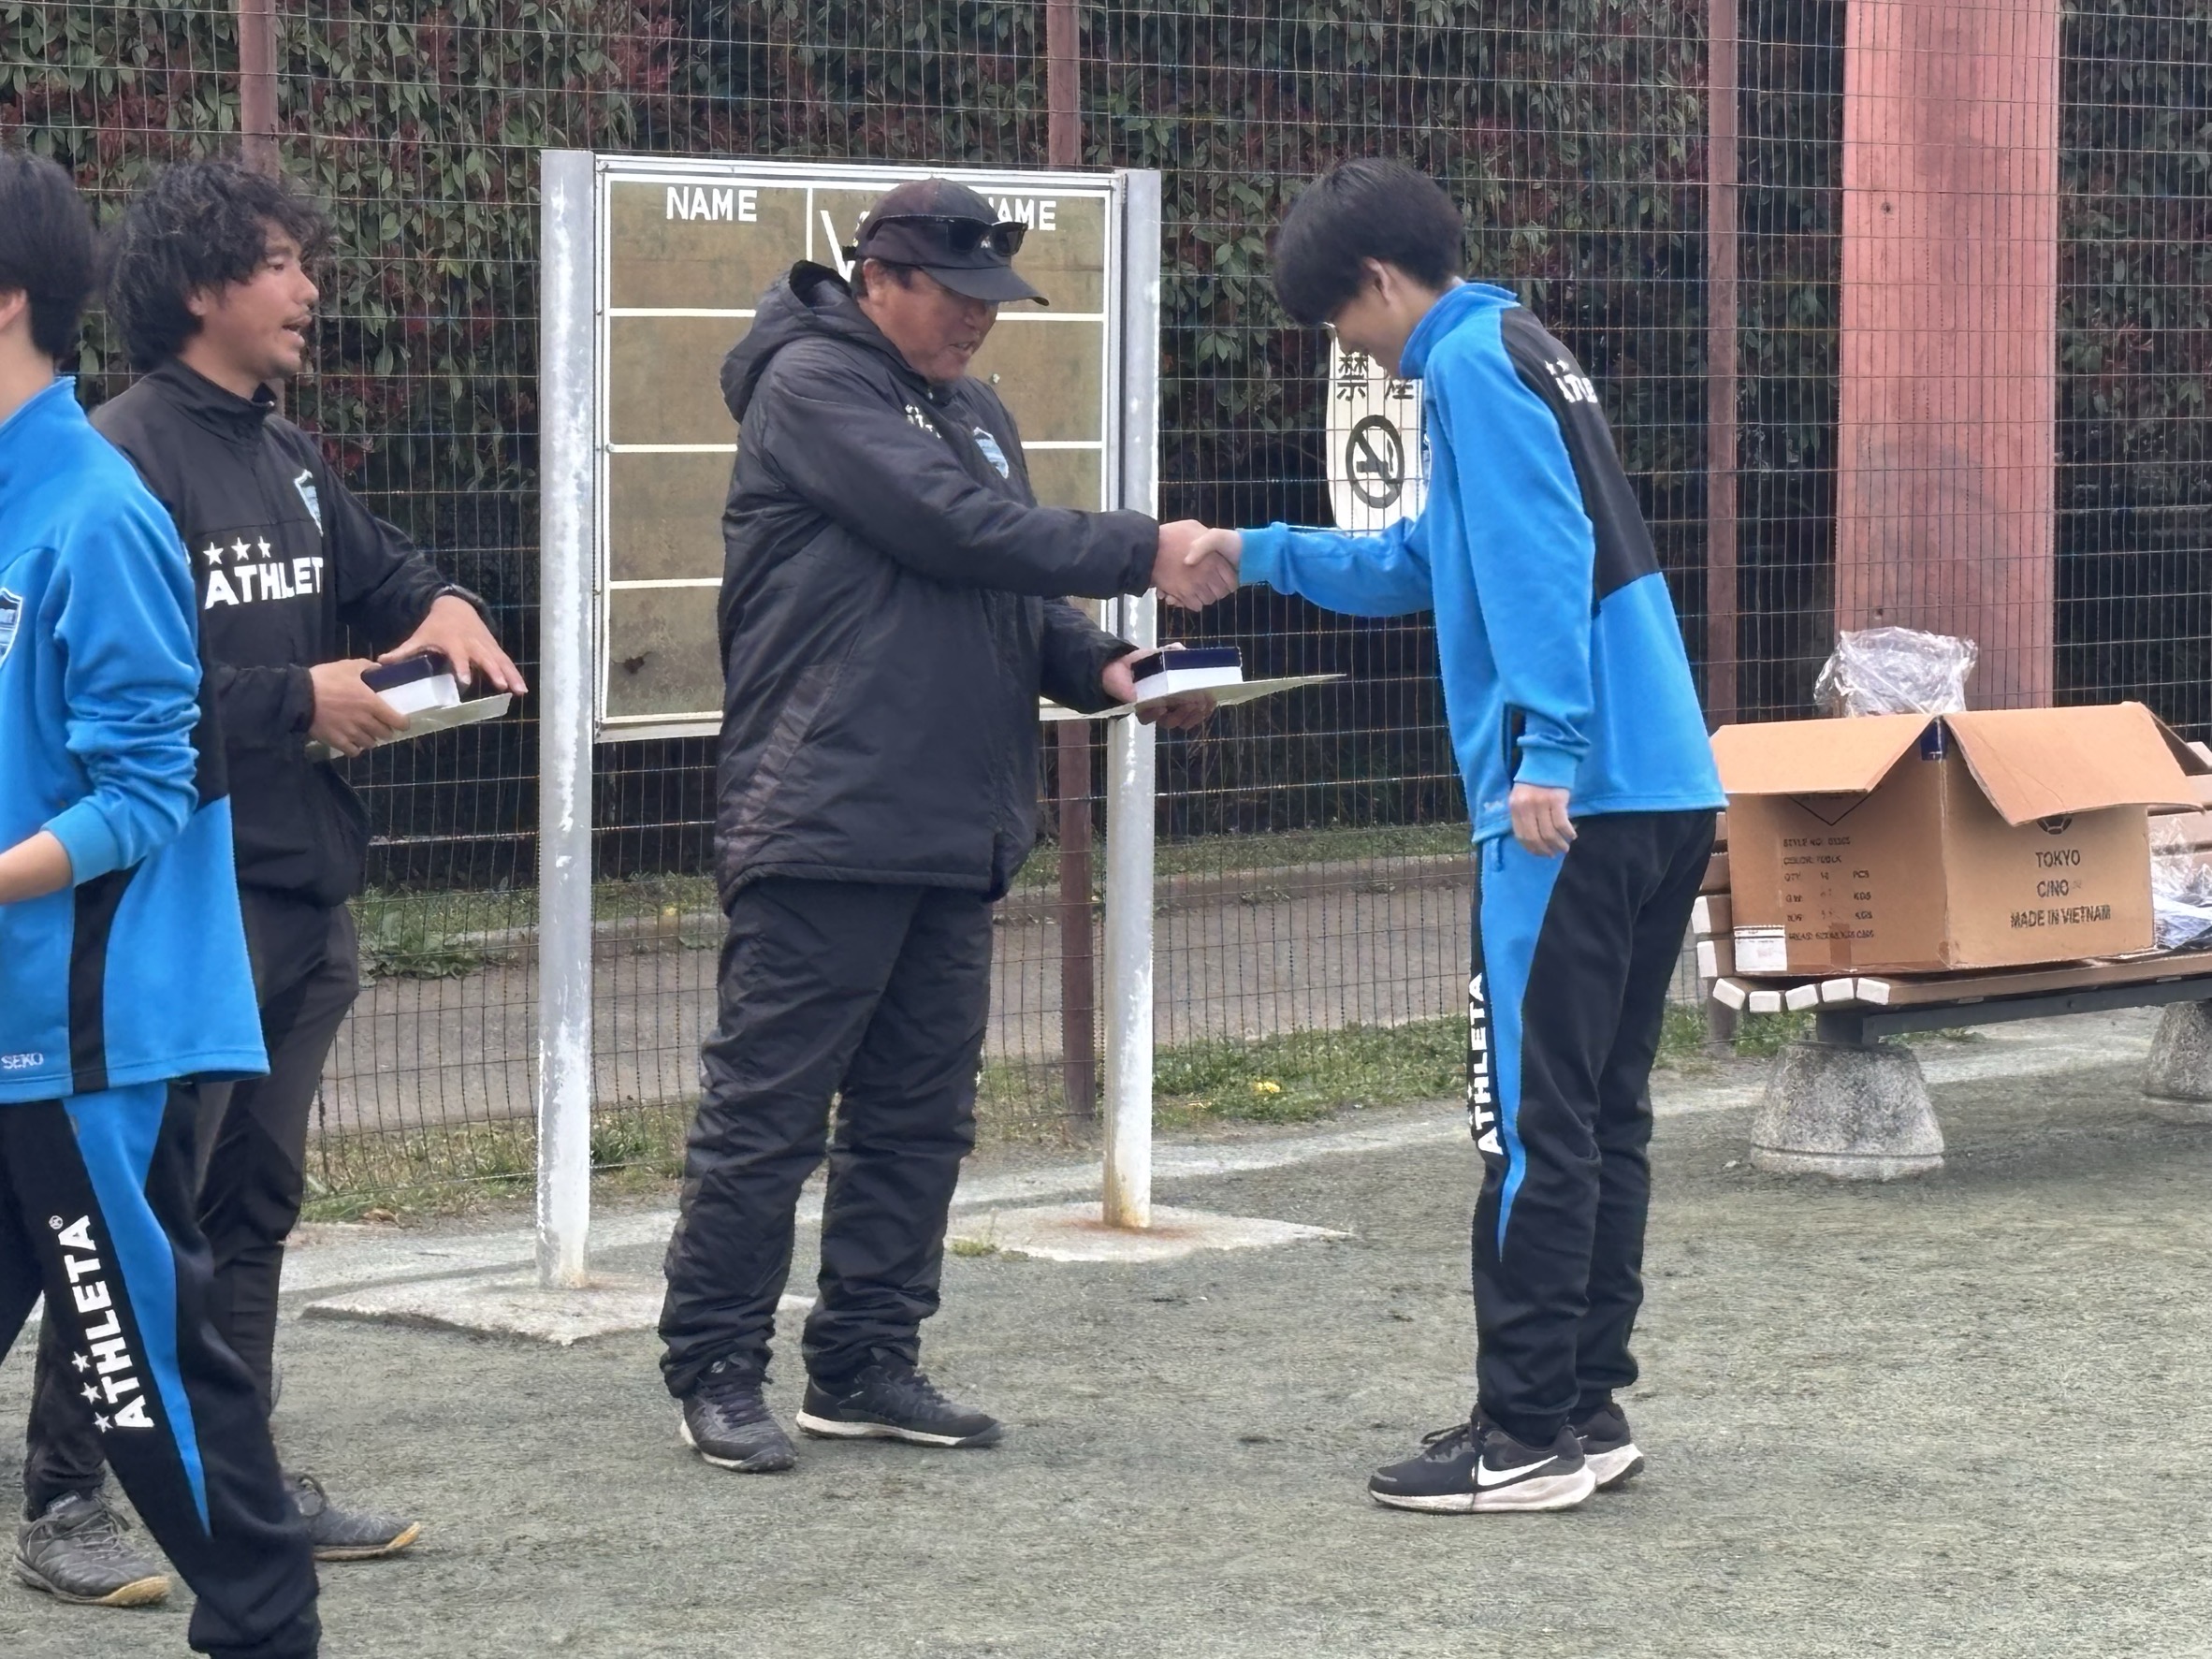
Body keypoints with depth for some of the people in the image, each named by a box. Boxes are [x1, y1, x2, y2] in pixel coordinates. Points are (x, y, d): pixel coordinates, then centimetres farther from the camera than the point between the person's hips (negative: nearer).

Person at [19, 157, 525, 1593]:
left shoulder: (287, 455, 13)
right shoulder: (128, 458, -14)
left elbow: (377, 569, 25)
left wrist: (441, 605, 2)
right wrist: (299, 701, -15)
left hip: (307, 890, 9)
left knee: (255, 1202, 15)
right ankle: (67, 1496, 2)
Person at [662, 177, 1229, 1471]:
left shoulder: (978, 414, 21)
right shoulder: (812, 382, -6)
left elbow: (1013, 593, 22)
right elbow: (953, 529, -16)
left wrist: (1100, 667, 2)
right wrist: (1141, 553, -13)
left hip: (959, 832, 9)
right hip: (824, 822, -9)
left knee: (920, 1114, 10)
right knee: (768, 1110, -5)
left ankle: (866, 1364, 18)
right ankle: (717, 1370, 2)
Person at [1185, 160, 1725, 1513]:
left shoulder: (1474, 362, -7)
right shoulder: (1522, 355, 23)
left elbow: (1537, 557, -20)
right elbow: (1433, 562, 35)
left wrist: (1546, 751, -25)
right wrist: (1261, 553, 35)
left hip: (1573, 799, -10)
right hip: (1664, 789, 10)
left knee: (1534, 1118, -6)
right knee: (1602, 1114, 13)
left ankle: (1528, 1439, -4)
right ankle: (1588, 1405, 18)